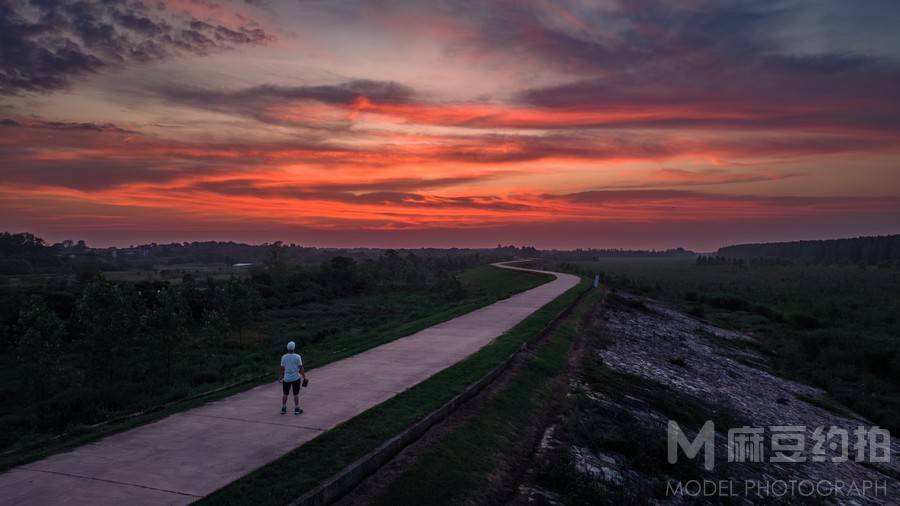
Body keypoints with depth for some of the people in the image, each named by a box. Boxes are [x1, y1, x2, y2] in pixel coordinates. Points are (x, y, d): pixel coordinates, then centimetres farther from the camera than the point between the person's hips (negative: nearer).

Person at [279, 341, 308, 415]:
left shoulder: (284, 357, -7)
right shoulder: (297, 357, -12)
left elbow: (282, 369, -1)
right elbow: (301, 368, -11)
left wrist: (280, 377, 15)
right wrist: (304, 377, -2)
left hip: (286, 379, 2)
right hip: (296, 378, -2)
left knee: (285, 394, 16)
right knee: (296, 394, 8)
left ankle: (283, 409, 23)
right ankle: (297, 409, 13)